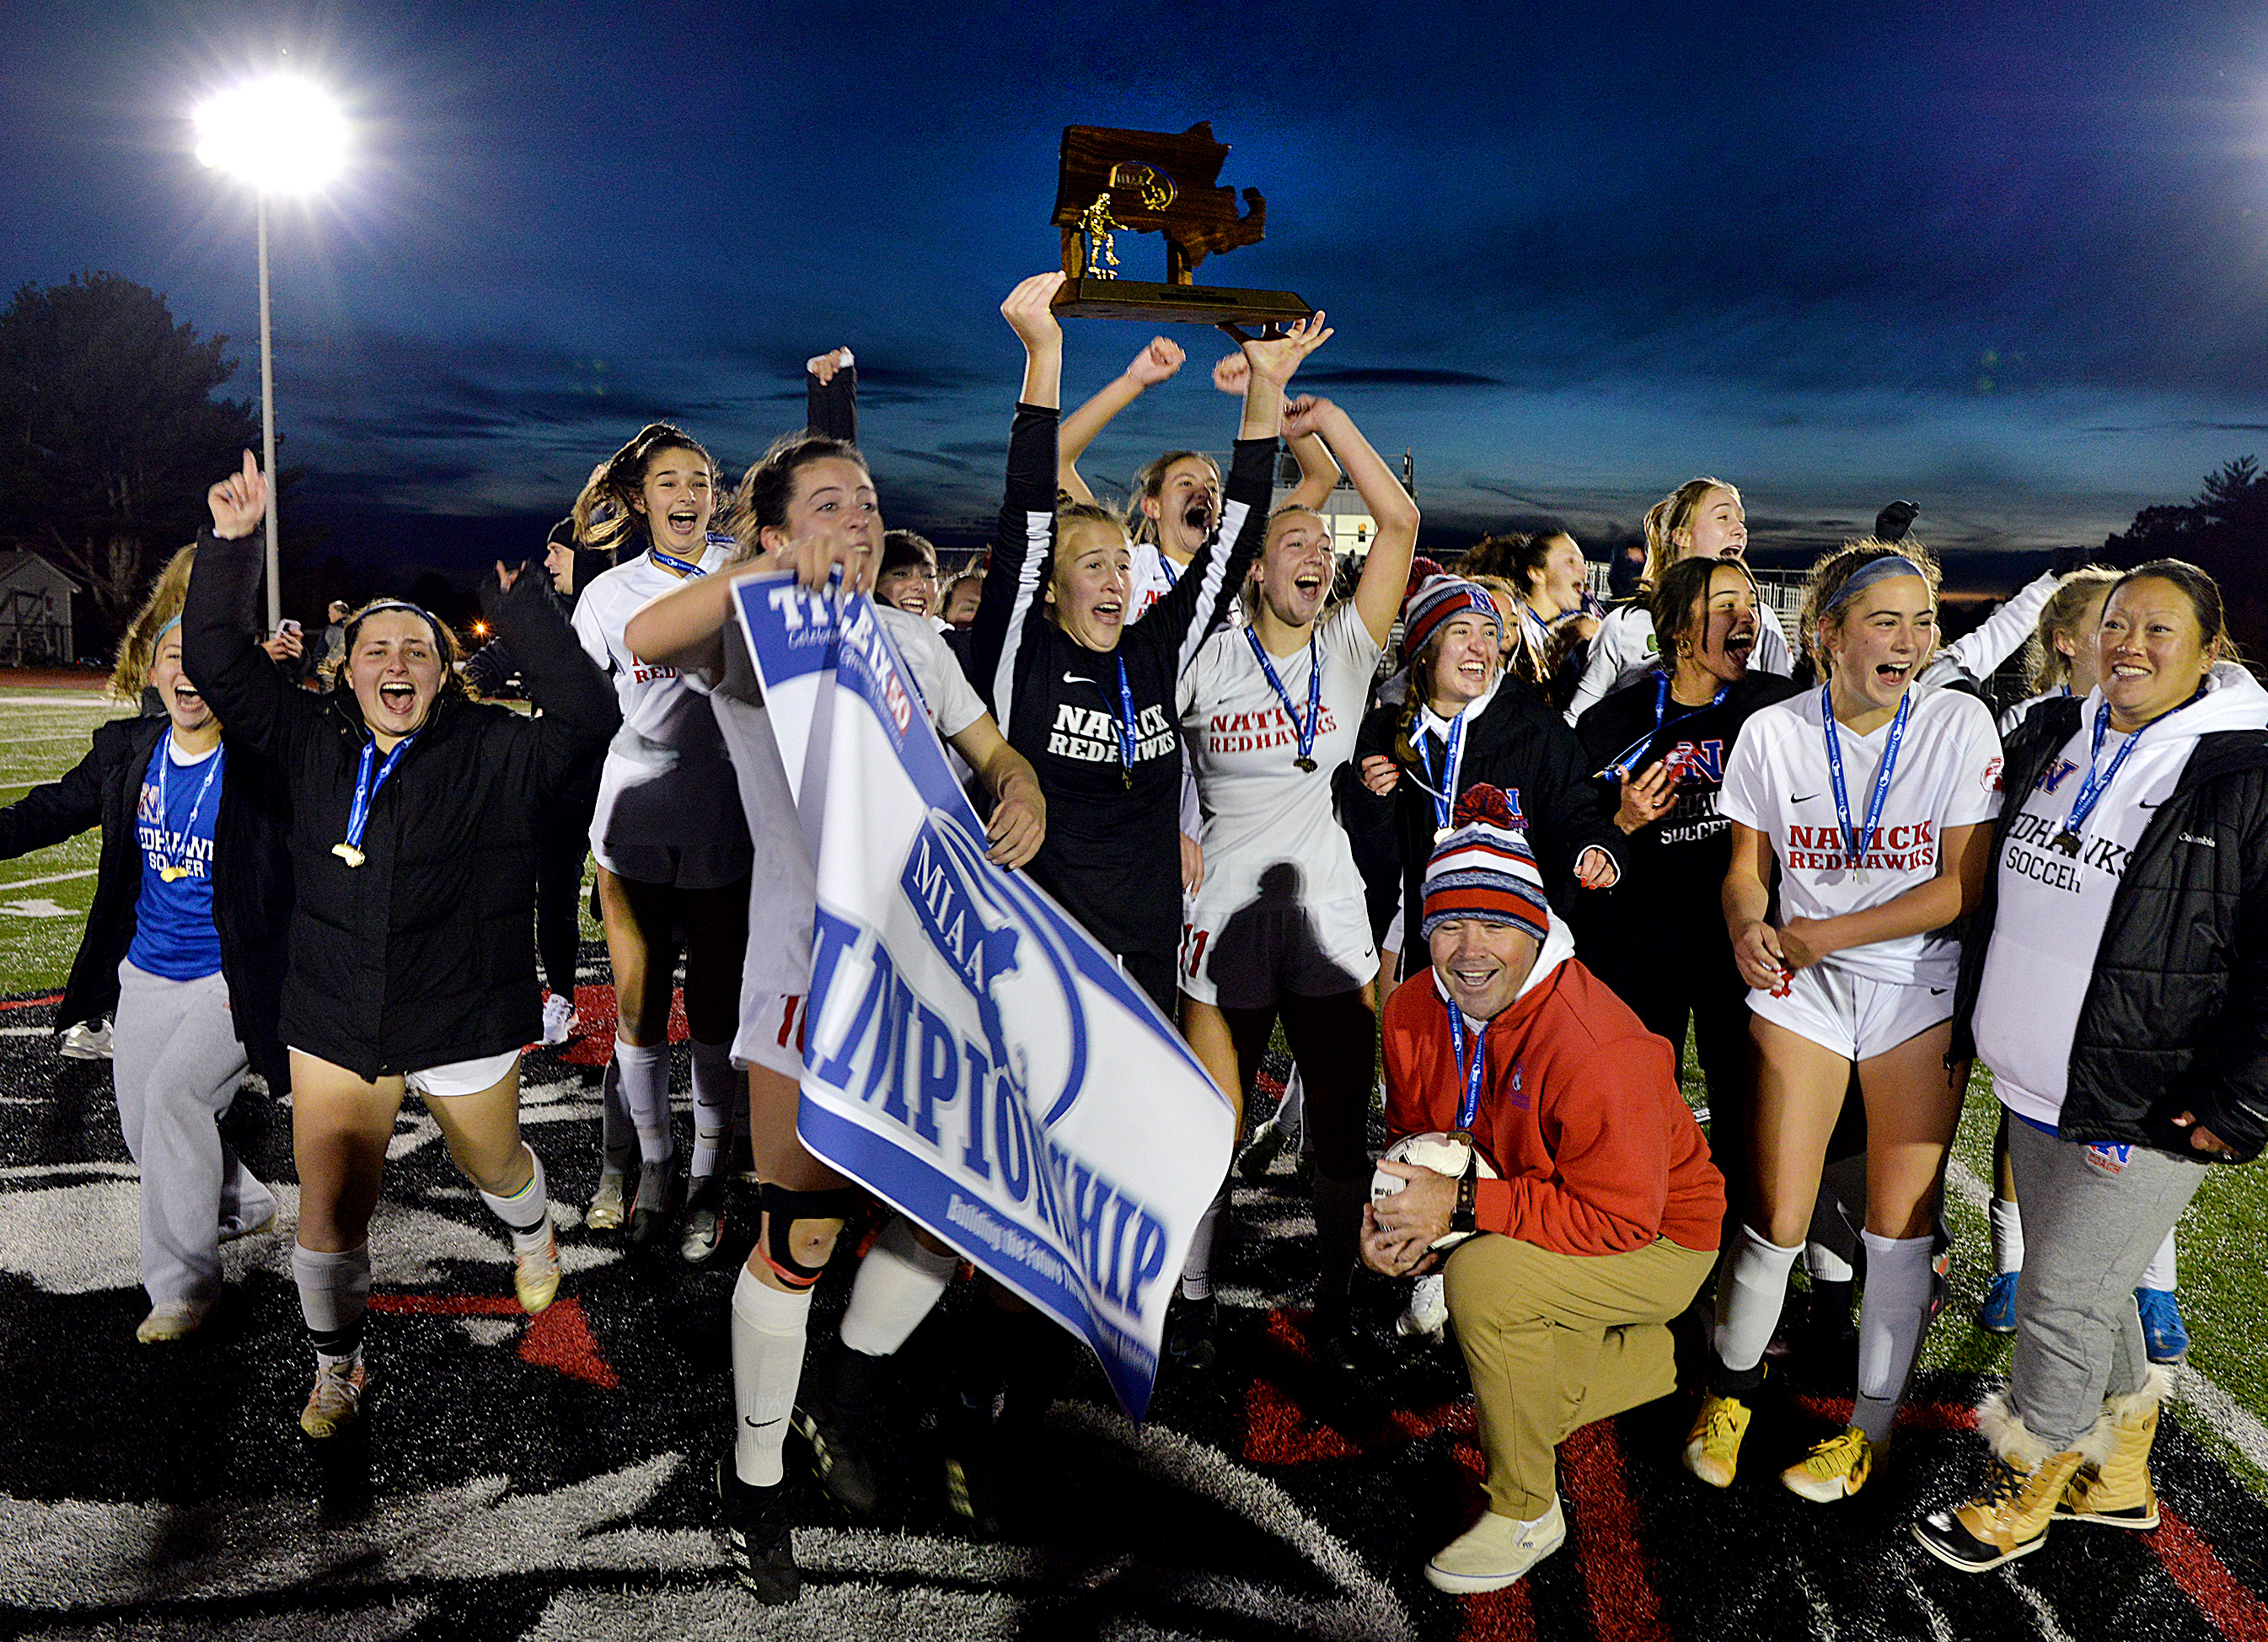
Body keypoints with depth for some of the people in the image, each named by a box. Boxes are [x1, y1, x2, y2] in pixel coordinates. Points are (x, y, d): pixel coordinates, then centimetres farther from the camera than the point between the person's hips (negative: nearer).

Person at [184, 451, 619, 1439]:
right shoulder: (313, 745, 0)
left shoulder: (490, 753, -10)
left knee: (493, 1167, 22)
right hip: (333, 1023, 2)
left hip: (464, 1020, -2)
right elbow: (216, 662, -2)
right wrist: (230, 544, -13)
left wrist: (516, 602, -28)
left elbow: (588, 717, -26)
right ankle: (336, 1365, 33)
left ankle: (532, 1233, 58)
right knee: (328, 1216, 6)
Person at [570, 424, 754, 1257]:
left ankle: (708, 1180, 17)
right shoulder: (609, 596, 5)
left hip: (726, 822, -1)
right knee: (639, 1008, 5)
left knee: (716, 1007, 5)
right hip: (634, 821, 1)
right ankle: (650, 1165, 24)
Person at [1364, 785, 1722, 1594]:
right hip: (1544, 1221, 8)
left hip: (1657, 1242, -8)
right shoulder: (1414, 1011, -13)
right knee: (1520, 1405, 18)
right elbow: (1413, 1133, 2)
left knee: (1484, 1275, -33)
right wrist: (1398, 1210, -20)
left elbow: (1621, 1217, -33)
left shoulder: (1596, 1047, -35)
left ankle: (1525, 1515, -11)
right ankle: (1666, 1356, 42)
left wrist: (1464, 1204, -35)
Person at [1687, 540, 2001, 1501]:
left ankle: (1874, 1426, 26)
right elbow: (1747, 869, 4)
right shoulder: (1773, 732, -3)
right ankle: (1731, 1390, 25)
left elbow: (1964, 885, -9)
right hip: (1801, 990, 0)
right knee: (1774, 1220, -1)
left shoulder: (1959, 724, -6)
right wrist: (1748, 931, -19)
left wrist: (1828, 933, -16)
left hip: (1921, 991, 0)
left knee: (1901, 1223, 5)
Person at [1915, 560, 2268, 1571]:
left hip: (2147, 1112, -6)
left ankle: (2022, 1495, 25)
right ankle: (2117, 1479, 40)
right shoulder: (2051, 739, 6)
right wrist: (1977, 1016, 18)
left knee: (2063, 1303, 3)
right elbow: (1994, 889, 19)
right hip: (2033, 1091, 6)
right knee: (2093, 1293, 20)